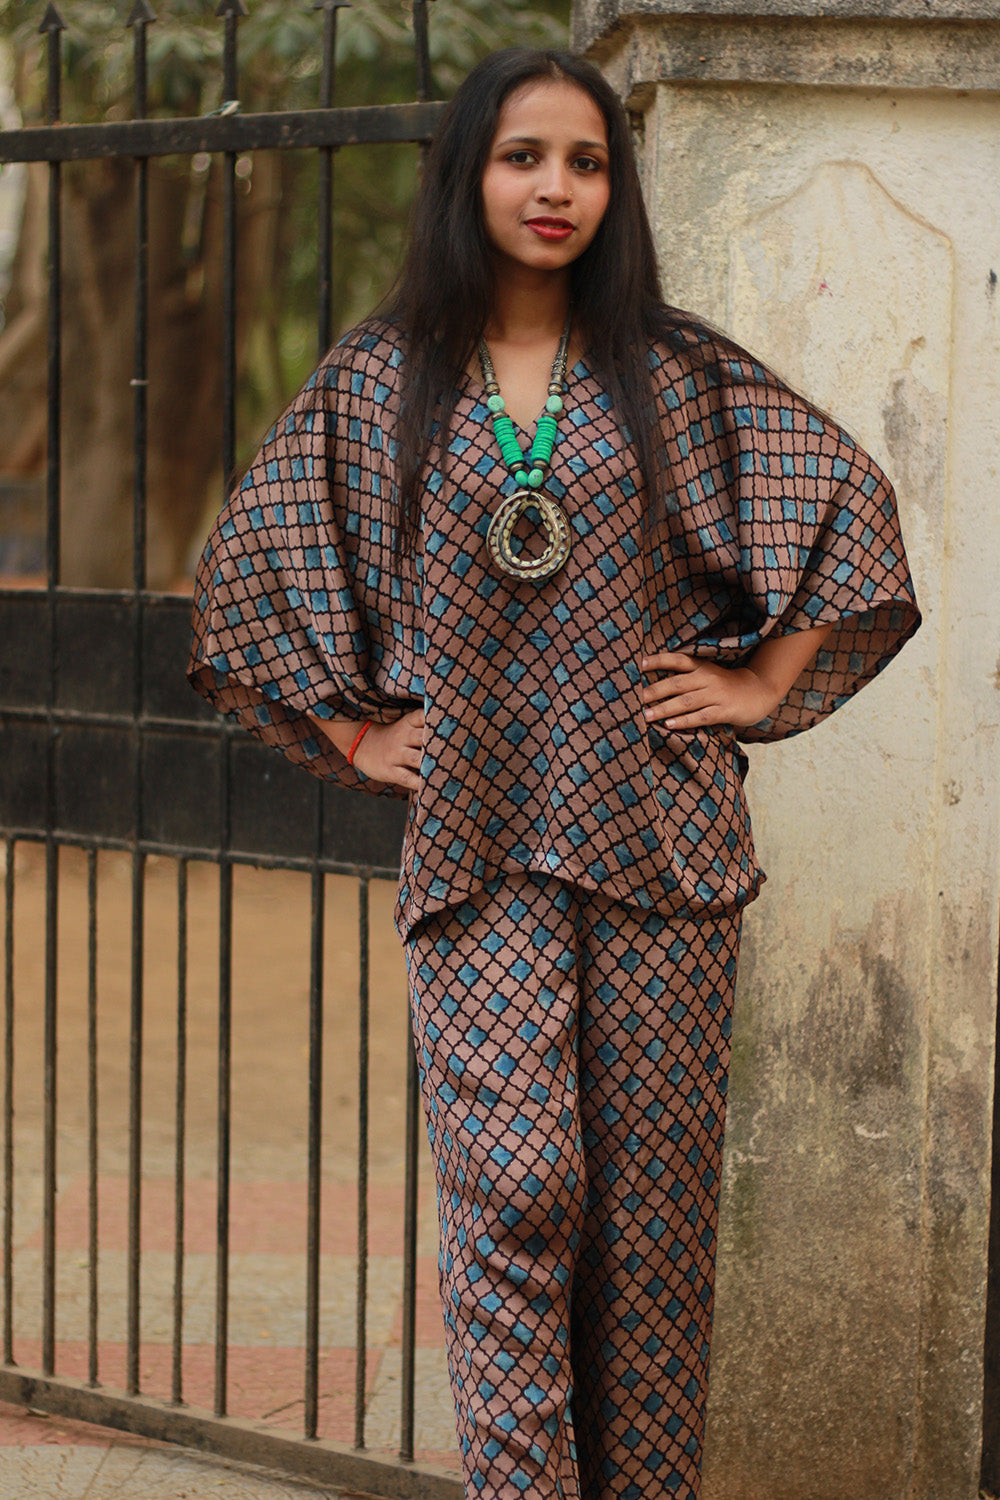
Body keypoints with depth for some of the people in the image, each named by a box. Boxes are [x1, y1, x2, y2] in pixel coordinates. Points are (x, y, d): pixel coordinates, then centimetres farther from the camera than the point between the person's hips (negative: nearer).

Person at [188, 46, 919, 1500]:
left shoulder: (676, 373, 4)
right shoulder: (375, 383, 4)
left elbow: (848, 498, 11)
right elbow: (247, 559, 13)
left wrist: (764, 682, 6)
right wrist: (353, 734, 7)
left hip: (658, 832, 1)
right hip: (477, 845, -1)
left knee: (652, 1189, 4)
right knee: (515, 1189, -10)